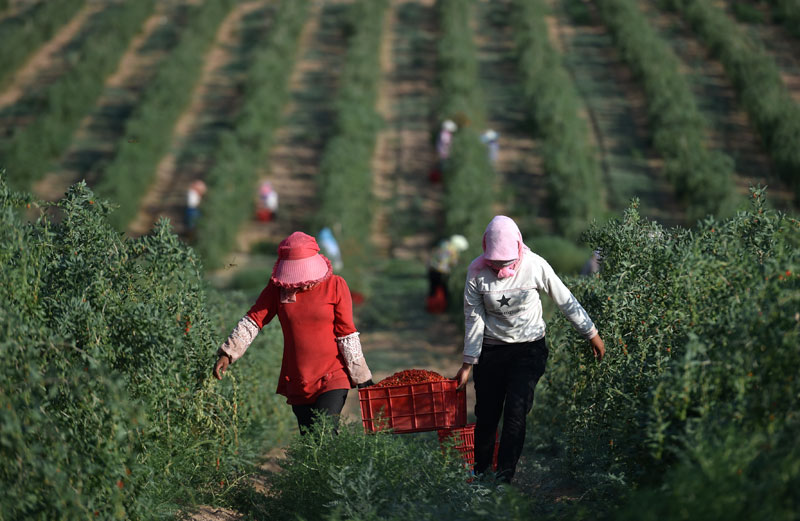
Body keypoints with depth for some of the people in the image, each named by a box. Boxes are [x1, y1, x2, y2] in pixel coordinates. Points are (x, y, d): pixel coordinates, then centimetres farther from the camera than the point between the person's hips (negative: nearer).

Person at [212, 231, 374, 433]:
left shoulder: (335, 286, -5)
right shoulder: (277, 287, 1)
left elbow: (347, 335, -3)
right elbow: (253, 320, -2)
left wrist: (363, 379, -1)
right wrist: (227, 354, -13)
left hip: (332, 379, -3)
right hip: (297, 384, 3)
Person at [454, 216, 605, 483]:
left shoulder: (535, 265, -14)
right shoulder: (477, 271, -11)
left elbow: (565, 301, -2)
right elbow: (474, 318, -6)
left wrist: (592, 333, 4)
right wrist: (468, 363, -5)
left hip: (529, 349, -1)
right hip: (491, 349, 1)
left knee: (516, 413, -13)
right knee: (486, 414, 4)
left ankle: (505, 476, -6)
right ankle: (480, 473, 24)